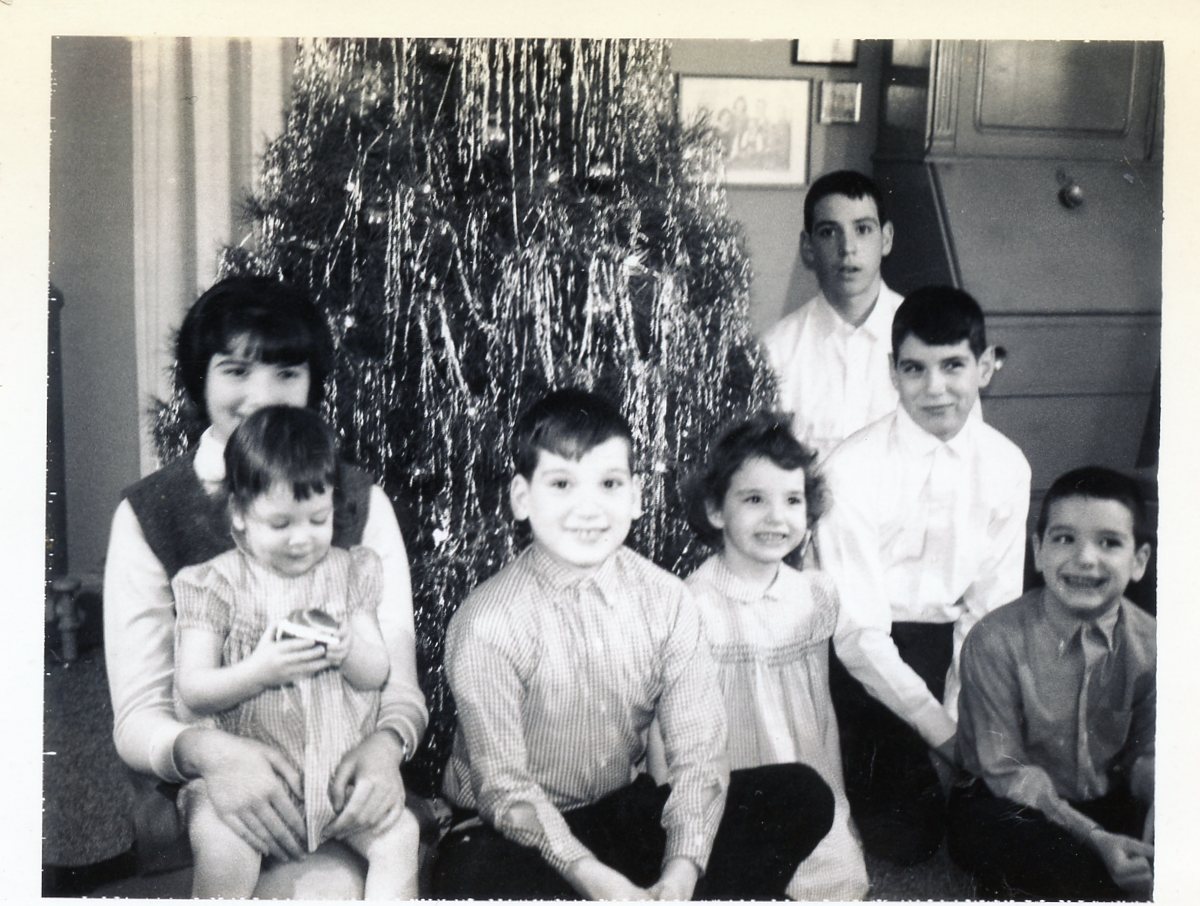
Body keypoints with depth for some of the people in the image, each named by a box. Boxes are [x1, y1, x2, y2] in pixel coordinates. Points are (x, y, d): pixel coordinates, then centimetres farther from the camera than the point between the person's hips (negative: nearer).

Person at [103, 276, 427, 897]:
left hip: (338, 792, 1)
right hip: (196, 794, -1)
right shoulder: (146, 516, -1)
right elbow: (137, 716, -4)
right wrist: (209, 752, -27)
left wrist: (385, 745, -22)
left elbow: (400, 687, 1)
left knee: (331, 884, -30)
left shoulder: (363, 504, 2)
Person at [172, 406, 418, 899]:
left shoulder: (350, 572, 8)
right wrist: (258, 670, -22)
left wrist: (349, 652, -17)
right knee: (221, 848, -28)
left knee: (400, 835, -17)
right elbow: (192, 692, -5)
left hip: (342, 764, 3)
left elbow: (377, 674, 5)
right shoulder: (215, 585, -1)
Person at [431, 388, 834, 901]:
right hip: (520, 835, -3)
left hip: (627, 814, 4)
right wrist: (593, 878, -31)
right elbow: (504, 787, -18)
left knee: (802, 794, -13)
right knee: (473, 877, -39)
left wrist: (681, 874, -27)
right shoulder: (489, 624, -16)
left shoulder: (664, 600, -6)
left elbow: (698, 752, -11)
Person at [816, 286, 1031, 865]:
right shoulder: (853, 469, -15)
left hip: (954, 643, 4)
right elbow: (858, 631, -16)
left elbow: (994, 607, 1)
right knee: (905, 838, -12)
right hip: (868, 657, -3)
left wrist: (961, 721, -12)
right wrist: (942, 732, -20)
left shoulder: (1006, 466, -2)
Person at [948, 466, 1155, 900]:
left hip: (1107, 805, 4)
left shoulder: (1149, 645, -4)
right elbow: (1005, 769, -15)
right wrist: (1094, 839, -26)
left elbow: (1146, 754, 1)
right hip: (1008, 805, -4)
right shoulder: (995, 640, -16)